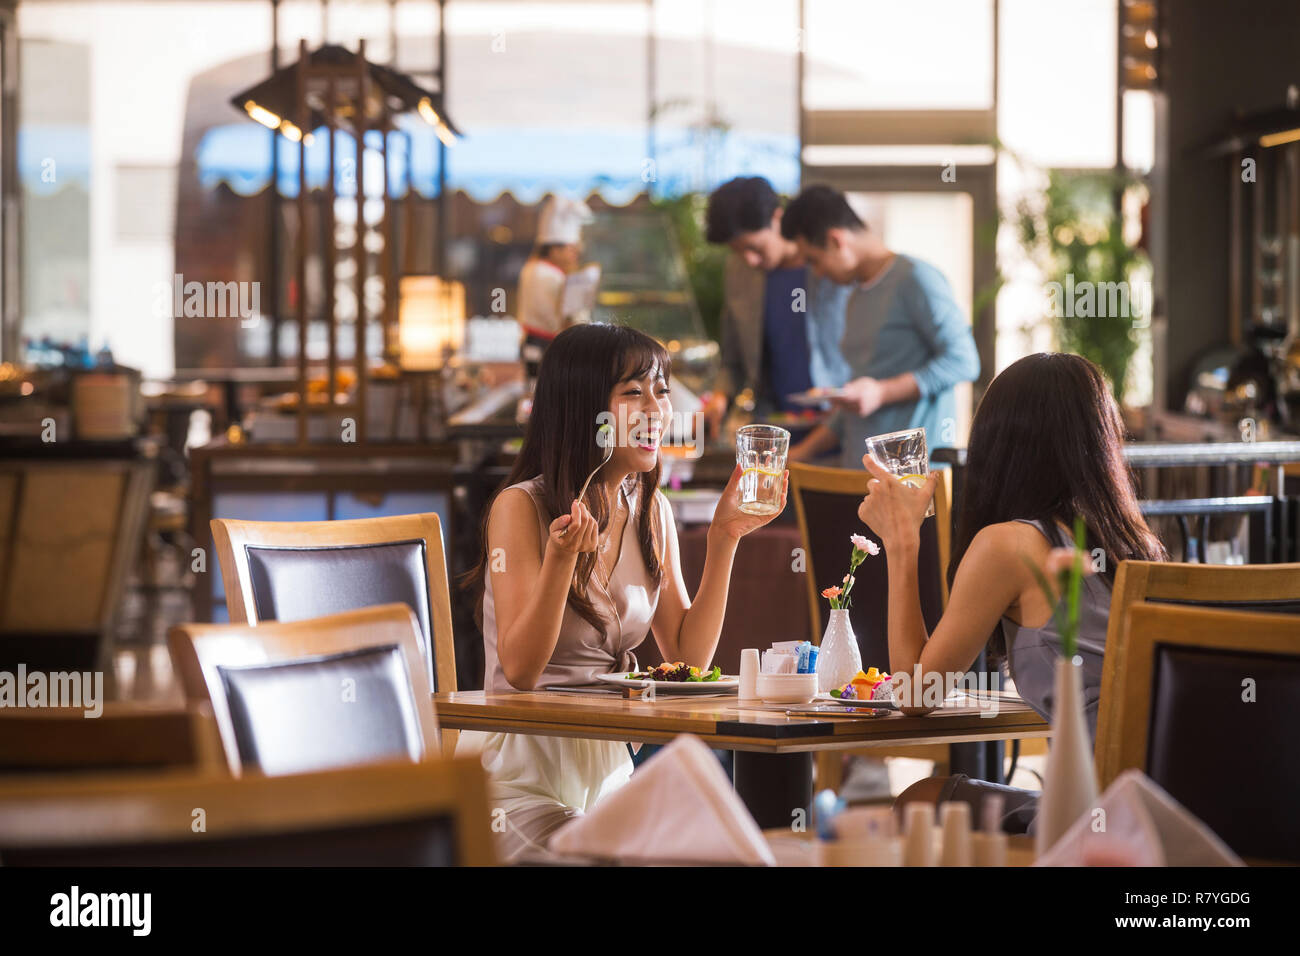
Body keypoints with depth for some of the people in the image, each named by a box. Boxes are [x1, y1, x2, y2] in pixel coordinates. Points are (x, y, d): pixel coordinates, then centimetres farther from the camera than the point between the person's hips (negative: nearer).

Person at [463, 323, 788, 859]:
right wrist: (562, 557, -29)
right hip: (524, 771, -6)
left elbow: (687, 659, 5)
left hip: (612, 768, 6)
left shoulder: (651, 511, 8)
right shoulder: (521, 507, -11)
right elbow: (519, 671, -17)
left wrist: (724, 538, 0)